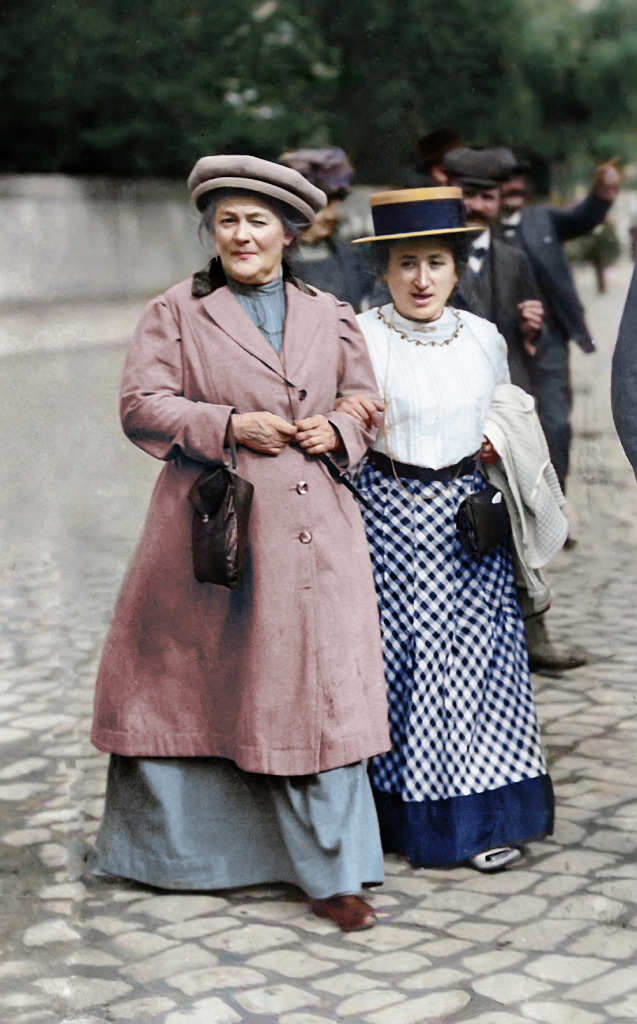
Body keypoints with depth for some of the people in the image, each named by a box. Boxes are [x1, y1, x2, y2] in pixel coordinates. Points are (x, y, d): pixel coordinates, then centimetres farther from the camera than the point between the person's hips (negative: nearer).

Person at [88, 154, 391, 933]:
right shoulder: (175, 314, 5)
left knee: (316, 694, -2)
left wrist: (336, 433, -4)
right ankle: (160, 849, 30)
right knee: (178, 685, 8)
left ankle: (329, 872, 9)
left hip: (310, 534, 1)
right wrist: (227, 425, -14)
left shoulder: (331, 319, 13)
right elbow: (142, 407, -2)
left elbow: (367, 405, 18)